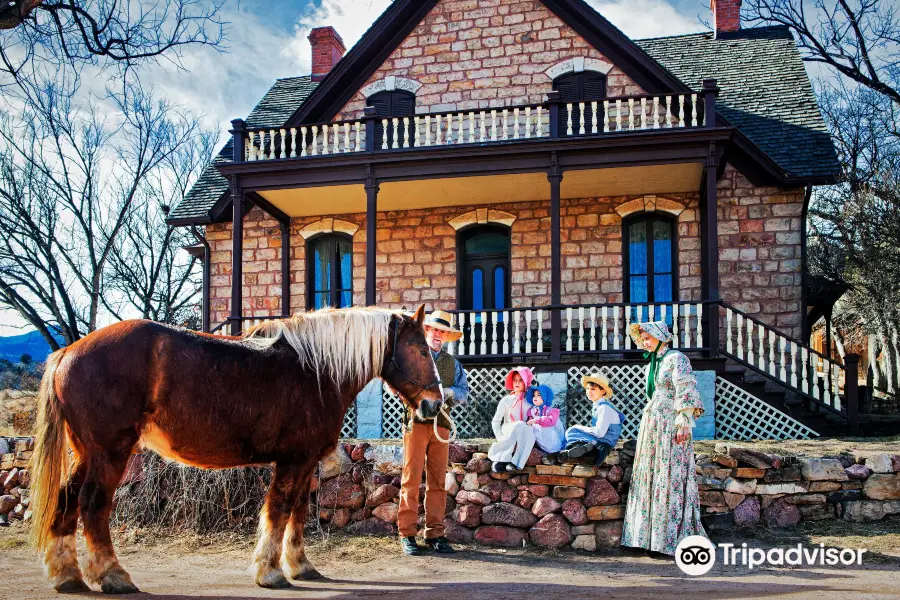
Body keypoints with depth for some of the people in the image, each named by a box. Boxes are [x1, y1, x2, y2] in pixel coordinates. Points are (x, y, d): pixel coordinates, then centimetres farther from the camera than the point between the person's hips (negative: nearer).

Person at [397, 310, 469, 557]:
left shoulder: (452, 363, 19)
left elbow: (464, 391, 11)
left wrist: (450, 392, -10)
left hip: (441, 424, 4)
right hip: (416, 421, -3)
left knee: (438, 481, 4)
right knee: (411, 478, -5)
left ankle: (435, 534, 9)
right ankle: (407, 534, -2)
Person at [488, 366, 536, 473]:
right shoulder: (506, 400, 6)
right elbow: (495, 422, 5)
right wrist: (501, 438, -9)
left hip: (525, 437, 1)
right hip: (507, 433, -1)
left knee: (528, 429, -34)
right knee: (519, 425, -34)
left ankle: (515, 463, -40)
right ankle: (502, 459, -33)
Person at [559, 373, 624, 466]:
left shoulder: (605, 407, -17)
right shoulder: (596, 405, 12)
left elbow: (599, 433, -22)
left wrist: (581, 428, -9)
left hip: (605, 442, -10)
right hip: (598, 439, 10)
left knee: (571, 431, -14)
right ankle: (584, 447, -23)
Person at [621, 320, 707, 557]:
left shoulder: (676, 359, -6)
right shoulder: (653, 363, 19)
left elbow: (685, 391, -14)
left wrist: (684, 420, -21)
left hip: (670, 426, -9)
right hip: (651, 426, 9)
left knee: (670, 478, -9)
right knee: (650, 478, 6)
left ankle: (674, 540, -5)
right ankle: (654, 539, 10)